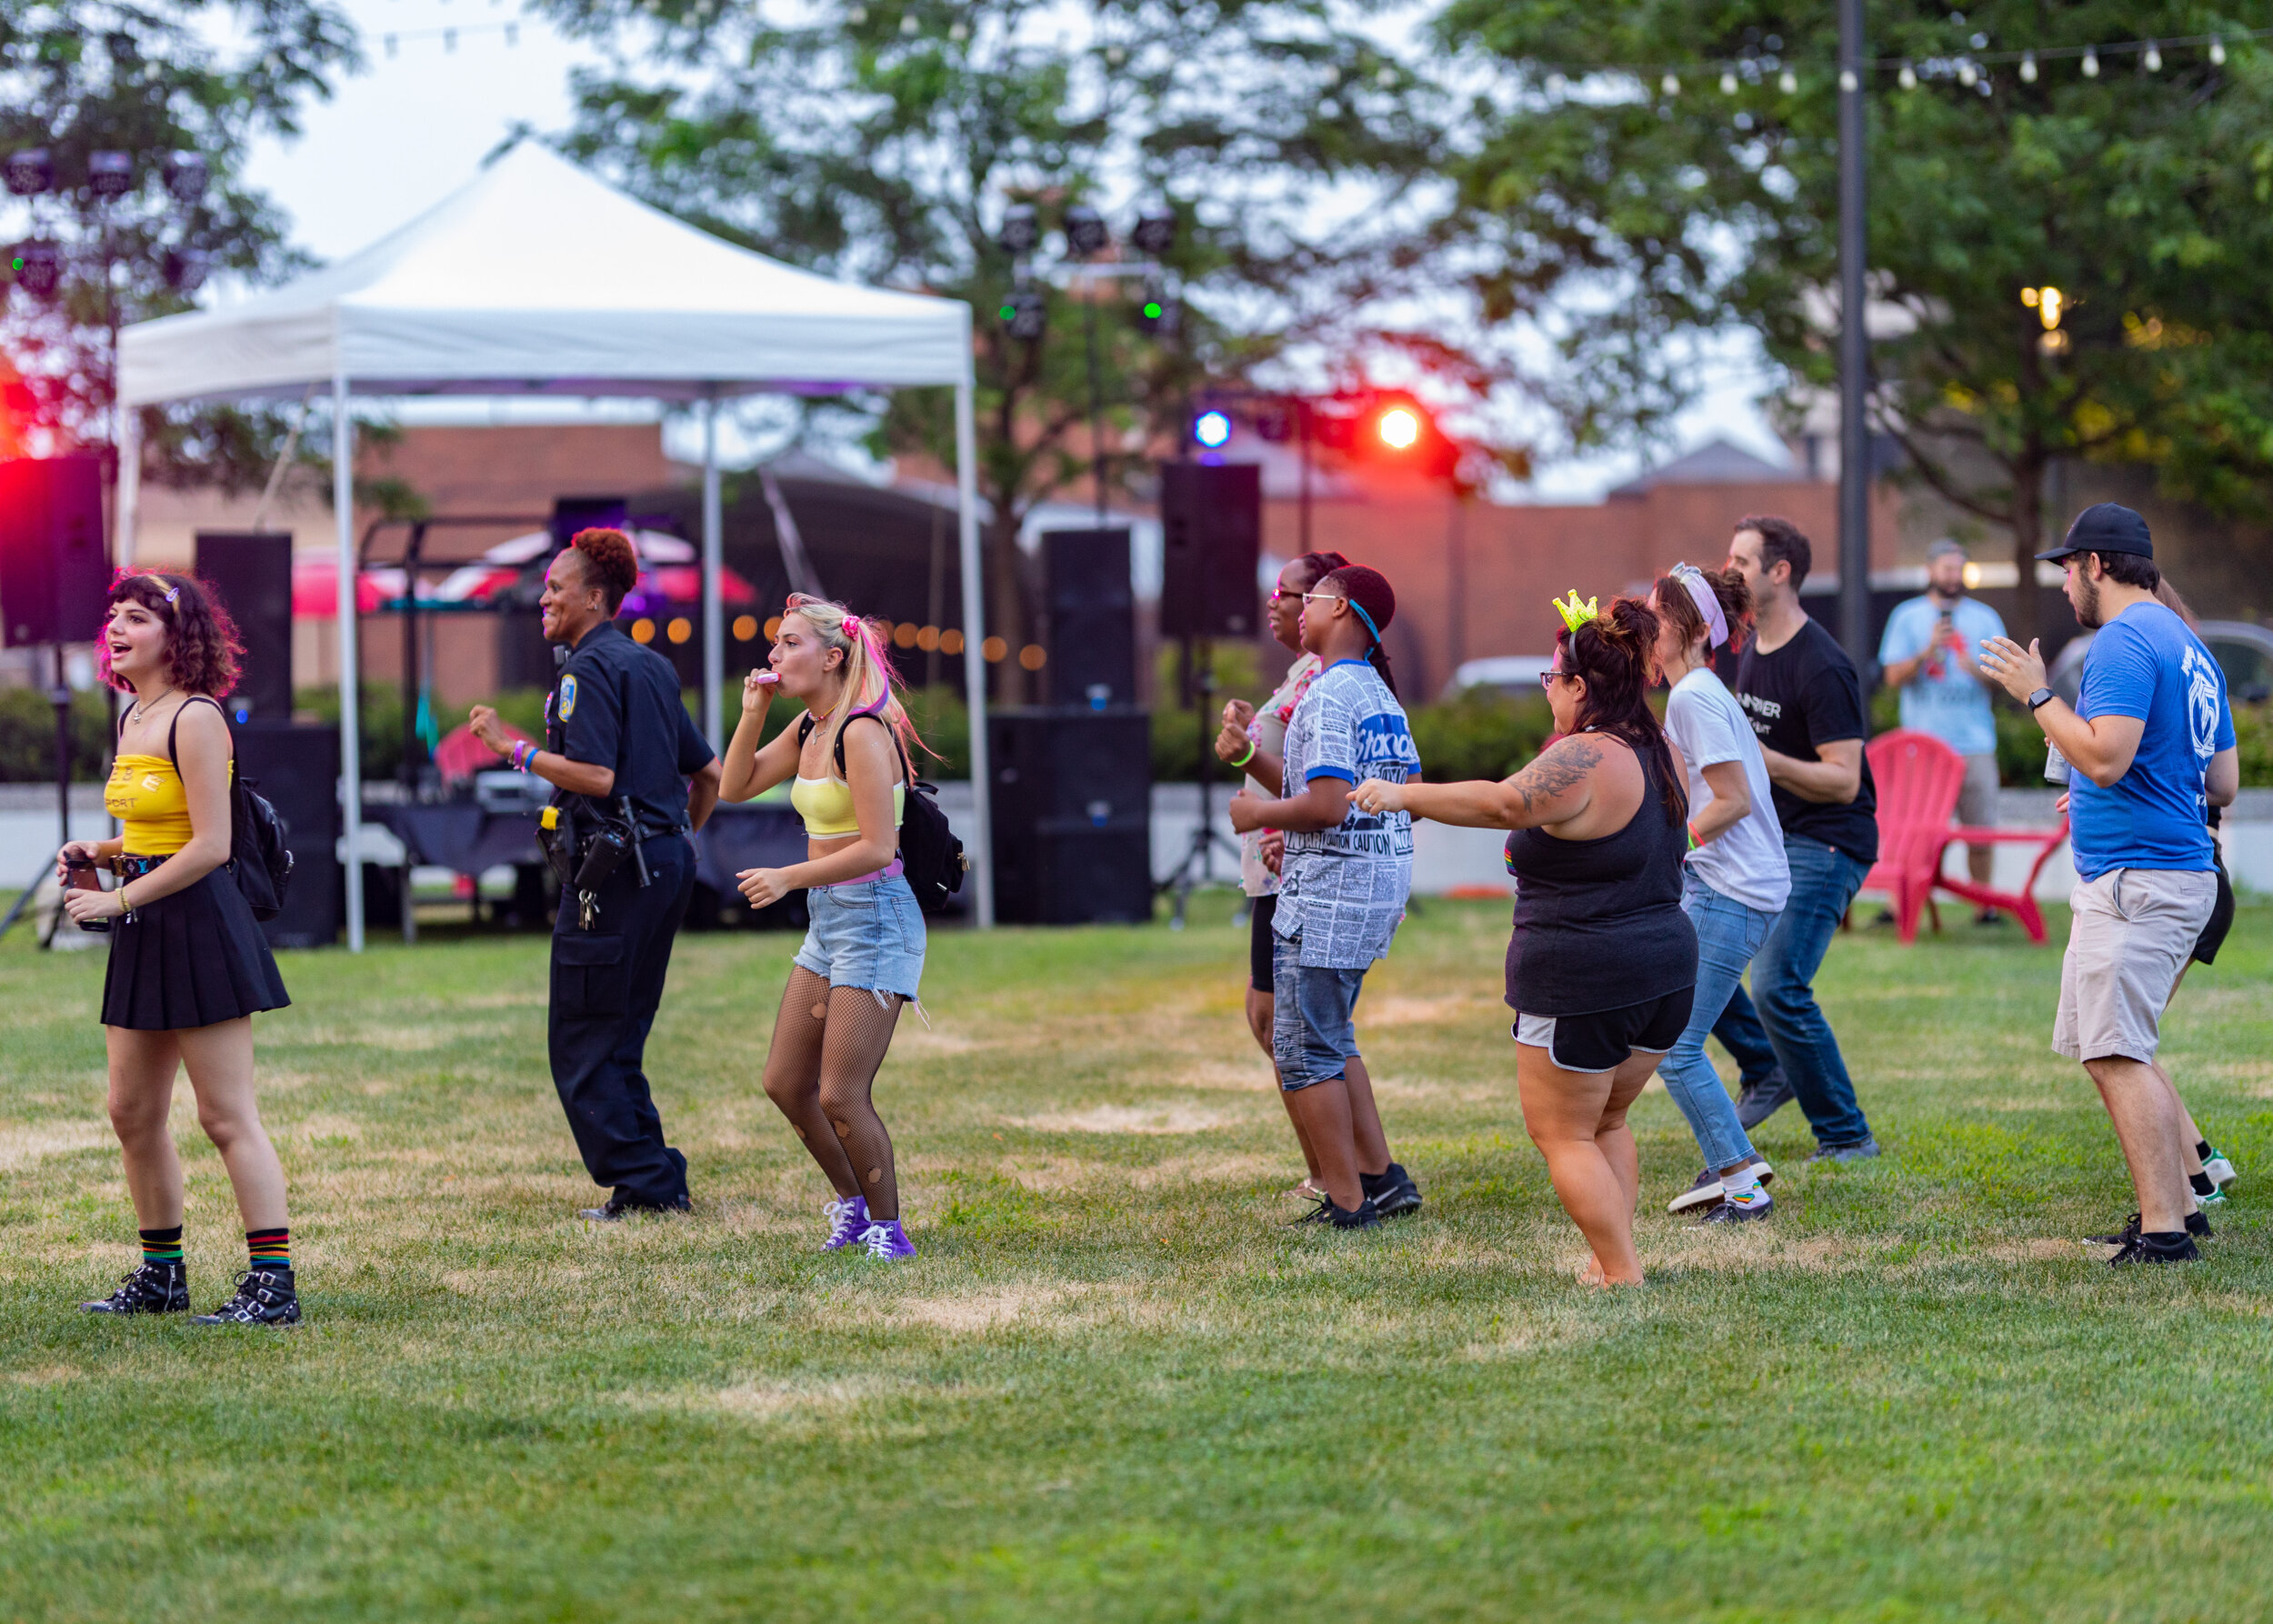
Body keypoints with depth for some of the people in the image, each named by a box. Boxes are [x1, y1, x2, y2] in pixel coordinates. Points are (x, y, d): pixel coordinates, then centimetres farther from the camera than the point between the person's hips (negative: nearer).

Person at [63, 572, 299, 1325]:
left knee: (227, 1118, -8)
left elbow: (209, 846, -19)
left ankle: (274, 1281, -6)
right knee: (132, 1112, 12)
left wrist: (120, 898, -18)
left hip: (198, 923, -9)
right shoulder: (133, 718, 13)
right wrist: (100, 855, 4)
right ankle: (162, 1273, 23)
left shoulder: (195, 719, -14)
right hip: (144, 930, 9)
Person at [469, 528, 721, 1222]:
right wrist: (680, 838, 30)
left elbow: (597, 775, -21)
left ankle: (643, 1183, -7)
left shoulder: (588, 669, -10)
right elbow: (709, 772, 20)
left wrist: (513, 747, -13)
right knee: (618, 1041, 15)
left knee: (580, 1042, -4)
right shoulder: (649, 666, 17)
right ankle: (657, 1184, 13)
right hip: (665, 865, 9)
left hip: (611, 869, -9)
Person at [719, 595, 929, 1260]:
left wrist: (788, 878, -21)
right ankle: (853, 1203, 29)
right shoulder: (809, 729, 9)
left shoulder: (861, 734, -18)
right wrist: (753, 712, 2)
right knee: (785, 1082, 12)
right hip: (827, 920, 9)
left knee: (841, 1096, -9)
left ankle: (888, 1233, 6)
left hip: (874, 918, -9)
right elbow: (737, 786, 14)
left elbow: (876, 847, -22)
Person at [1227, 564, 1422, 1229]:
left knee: (1304, 1054, -3)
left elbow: (1329, 803, -24)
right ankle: (1380, 1176, 18)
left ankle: (1347, 1204, -3)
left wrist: (1260, 813, -7)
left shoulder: (1329, 695, -16)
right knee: (1332, 1043, 20)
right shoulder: (1381, 695, 13)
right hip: (1384, 879, 10)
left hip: (1328, 891, -10)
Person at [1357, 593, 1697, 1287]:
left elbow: (1503, 804, -34)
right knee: (1605, 1122, 24)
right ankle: (1610, 1258, 21)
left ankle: (1622, 1272, -1)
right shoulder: (1660, 753, 8)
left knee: (1562, 1133, 4)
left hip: (1580, 982, -9)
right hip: (1666, 968, 9)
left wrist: (1404, 795, -26)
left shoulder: (1583, 760, -19)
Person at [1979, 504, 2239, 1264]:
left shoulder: (2123, 641, -12)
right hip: (2184, 871, 11)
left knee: (2115, 1052, -14)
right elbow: (2224, 781, 21)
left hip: (2134, 881, -11)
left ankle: (2163, 1228, -19)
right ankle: (2177, 1203, 19)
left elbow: (2106, 755, -24)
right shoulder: (2189, 646, 19)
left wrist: (2039, 696, -12)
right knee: (2115, 1049, 18)